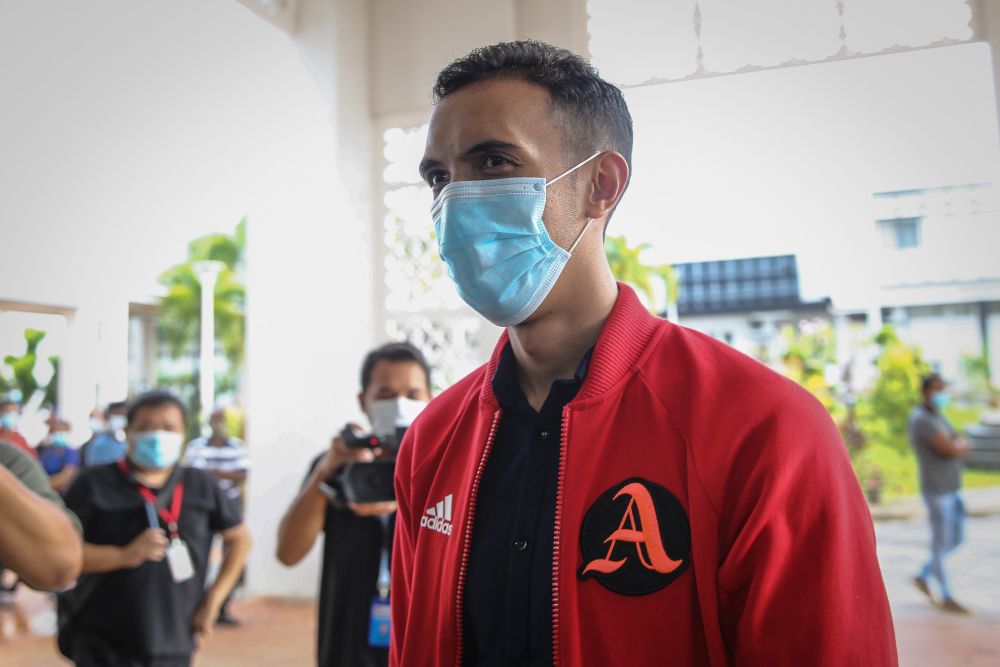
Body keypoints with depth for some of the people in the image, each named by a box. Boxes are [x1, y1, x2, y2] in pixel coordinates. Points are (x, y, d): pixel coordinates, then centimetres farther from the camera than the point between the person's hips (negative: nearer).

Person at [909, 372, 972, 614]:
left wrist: (956, 446, -10)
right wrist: (959, 444, -1)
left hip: (953, 489, 10)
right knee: (940, 544, 0)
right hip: (937, 491, -10)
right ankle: (946, 597, 12)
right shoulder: (921, 419, -16)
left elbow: (964, 447, 10)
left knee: (955, 540, 15)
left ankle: (923, 576, 29)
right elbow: (951, 449, -21)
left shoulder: (938, 418, 16)